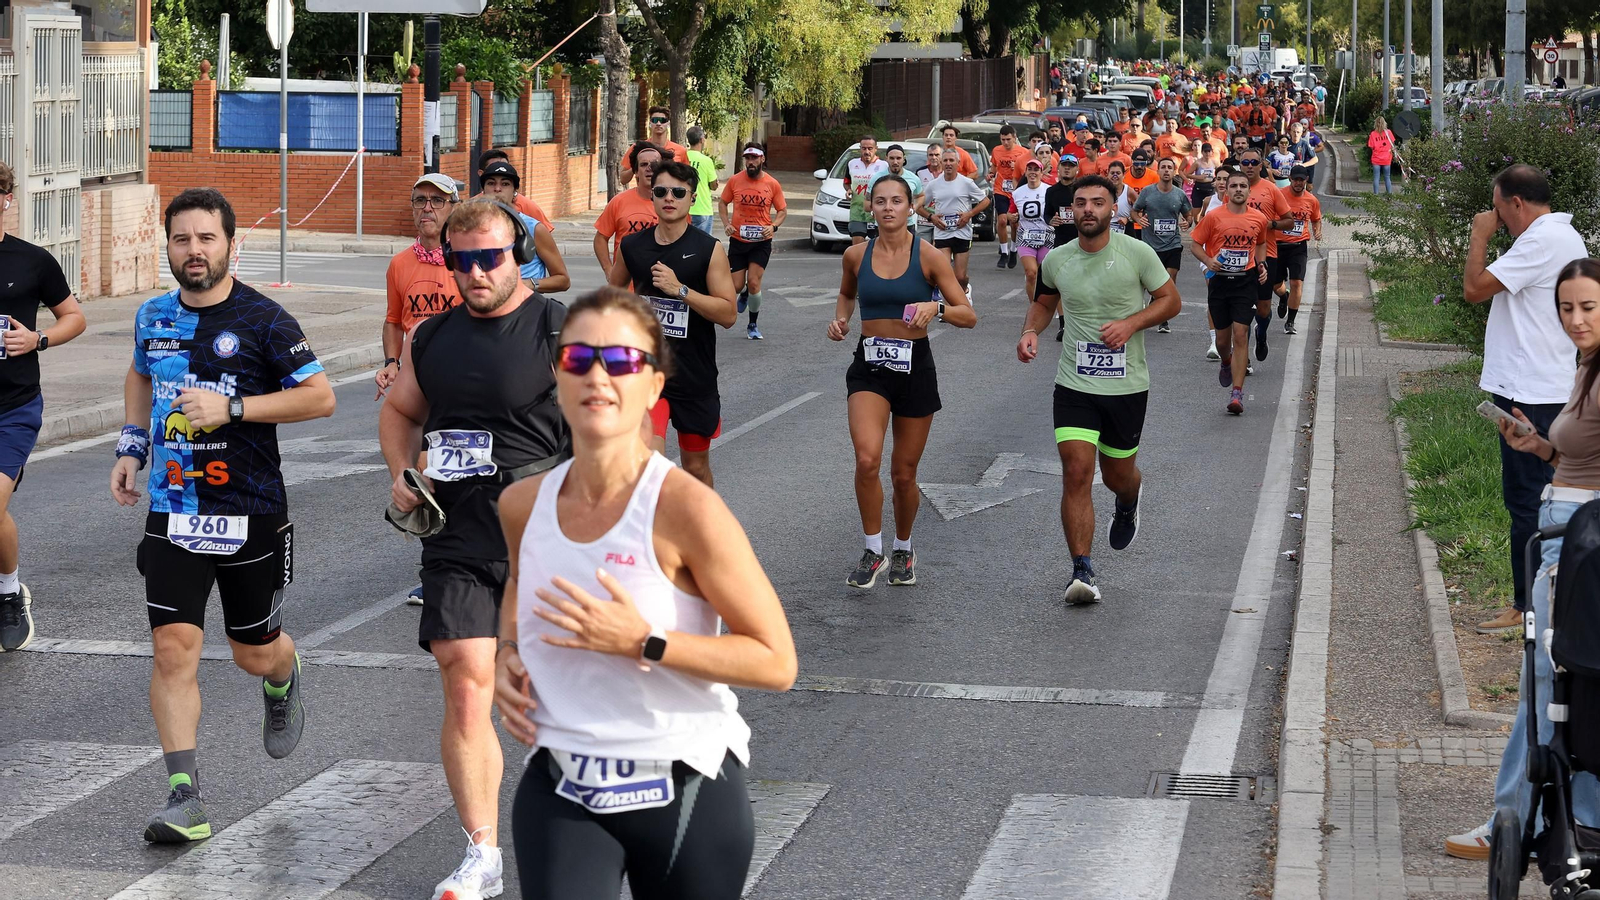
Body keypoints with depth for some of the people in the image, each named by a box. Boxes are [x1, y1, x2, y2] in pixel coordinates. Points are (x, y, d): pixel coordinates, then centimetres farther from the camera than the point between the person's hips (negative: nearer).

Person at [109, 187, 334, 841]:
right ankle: (185, 799, -9)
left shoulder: (263, 320, -9)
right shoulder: (153, 316, 6)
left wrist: (232, 407, -19)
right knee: (173, 648, -10)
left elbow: (320, 397, -10)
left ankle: (283, 679, 50)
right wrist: (130, 449, 15)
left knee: (256, 653, 11)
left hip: (251, 512, -3)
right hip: (172, 512, 3)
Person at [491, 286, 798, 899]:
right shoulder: (522, 505, 0)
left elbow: (777, 663, -15)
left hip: (685, 794, -3)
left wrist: (642, 643, -23)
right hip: (560, 788, 3)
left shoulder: (684, 507, -16)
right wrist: (507, 653, 5)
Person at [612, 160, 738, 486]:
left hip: (695, 376, 0)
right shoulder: (633, 246, 2)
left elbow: (728, 314, -13)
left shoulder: (708, 249, -6)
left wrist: (680, 289, -22)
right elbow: (613, 293, 22)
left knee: (696, 467, 15)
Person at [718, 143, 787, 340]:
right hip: (738, 240, 1)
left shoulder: (772, 184, -3)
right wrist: (726, 223, -4)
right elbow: (722, 203, 12)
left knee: (753, 283, -10)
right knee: (737, 286, 1)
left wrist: (773, 226, -11)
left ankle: (753, 326, 7)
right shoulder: (735, 181, -2)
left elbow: (783, 210, 8)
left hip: (761, 241, -1)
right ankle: (744, 295, 40)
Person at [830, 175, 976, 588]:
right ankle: (872, 551, -4)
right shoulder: (856, 256, 1)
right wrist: (840, 320, 4)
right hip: (869, 366, 1)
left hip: (915, 365, -1)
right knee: (867, 459, -21)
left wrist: (937, 308, -25)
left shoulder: (928, 257, -6)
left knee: (903, 473, 9)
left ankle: (903, 550, 34)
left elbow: (969, 316, -6)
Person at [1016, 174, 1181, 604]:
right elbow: (1043, 302, 20)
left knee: (1118, 475, 14)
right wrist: (1030, 331, -1)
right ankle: (1082, 571, -11)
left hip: (1128, 386, -1)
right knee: (1076, 473, -13)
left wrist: (1131, 323, -15)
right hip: (1074, 386, 1)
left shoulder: (1137, 253, -7)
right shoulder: (1056, 260, 1)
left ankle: (1127, 507, 53)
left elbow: (1170, 300, 1)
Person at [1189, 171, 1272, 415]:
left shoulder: (1259, 218, 2)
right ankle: (1226, 364, 47)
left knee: (1240, 335, -11)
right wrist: (1208, 261, -15)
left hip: (1245, 282, 0)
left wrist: (1261, 264, 5)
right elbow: (1195, 244, 3)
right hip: (1219, 281, 0)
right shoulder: (1214, 216, -4)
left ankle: (1237, 393, -12)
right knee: (1222, 337, 10)